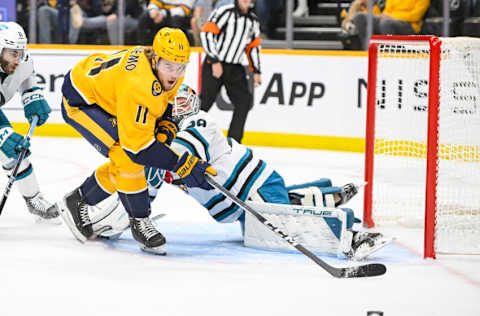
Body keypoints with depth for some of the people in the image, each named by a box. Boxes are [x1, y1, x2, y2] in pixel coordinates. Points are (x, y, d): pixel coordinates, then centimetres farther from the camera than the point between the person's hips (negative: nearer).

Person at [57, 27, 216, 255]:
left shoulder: (169, 74, -12)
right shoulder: (138, 85, -38)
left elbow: (164, 101, 12)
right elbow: (137, 144, -36)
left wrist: (166, 125, -8)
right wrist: (181, 165, -36)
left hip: (105, 98, 9)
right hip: (80, 100, -9)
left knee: (125, 164, 9)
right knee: (128, 156, -22)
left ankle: (77, 202, 25)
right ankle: (139, 221, -8)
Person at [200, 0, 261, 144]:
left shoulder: (253, 20, 9)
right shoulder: (225, 12, -12)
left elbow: (253, 46, 19)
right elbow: (207, 33, -17)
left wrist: (256, 71, 12)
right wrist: (214, 61, -20)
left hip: (235, 67, 6)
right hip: (214, 65, -6)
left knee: (244, 100, -2)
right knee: (205, 101, -6)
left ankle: (234, 141, 6)